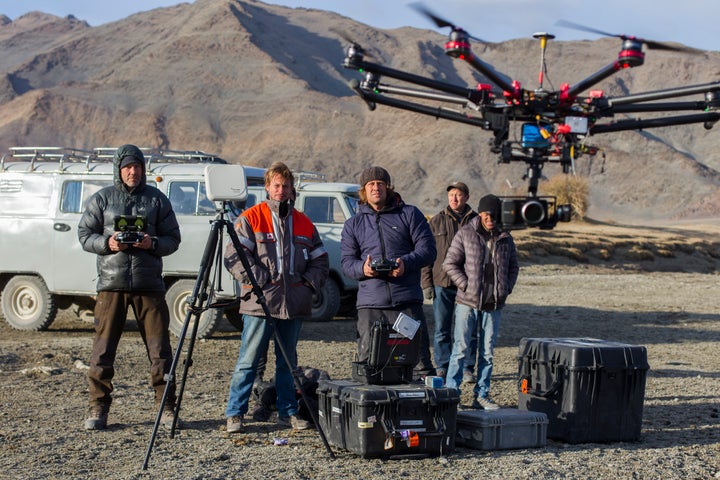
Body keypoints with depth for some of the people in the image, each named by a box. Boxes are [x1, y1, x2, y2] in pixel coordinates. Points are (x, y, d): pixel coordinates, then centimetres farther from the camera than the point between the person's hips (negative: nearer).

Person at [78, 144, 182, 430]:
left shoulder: (157, 199, 9)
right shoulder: (102, 199, 9)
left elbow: (173, 239, 9)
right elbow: (84, 235, 9)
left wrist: (153, 243, -12)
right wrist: (107, 243, -11)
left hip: (150, 284, 0)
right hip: (111, 283, 0)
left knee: (160, 349, 0)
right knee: (103, 349, -1)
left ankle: (166, 408, 8)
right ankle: (98, 409, 8)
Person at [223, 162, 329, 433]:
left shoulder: (304, 224, 15)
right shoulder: (250, 219, 1)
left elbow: (320, 261, 19)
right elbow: (234, 256, -7)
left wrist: (309, 282, 3)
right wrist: (259, 279, -12)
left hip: (294, 306, 4)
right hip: (260, 304, -4)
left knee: (288, 362, 12)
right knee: (248, 362, -3)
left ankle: (287, 411, 20)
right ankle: (235, 414, 2)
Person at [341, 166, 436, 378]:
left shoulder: (410, 214, 11)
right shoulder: (353, 224, 16)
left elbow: (428, 249, 4)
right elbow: (346, 261, 9)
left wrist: (406, 263, -15)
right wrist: (362, 268, -14)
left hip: (407, 302, -2)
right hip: (370, 303, 2)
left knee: (418, 358, -3)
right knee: (367, 363, 2)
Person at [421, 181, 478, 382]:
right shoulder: (437, 221, 5)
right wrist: (426, 283, -2)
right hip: (442, 284, 0)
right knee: (441, 330, 5)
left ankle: (467, 368, 13)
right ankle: (442, 368, 12)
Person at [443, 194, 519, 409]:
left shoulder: (505, 239, 8)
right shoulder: (465, 234, -2)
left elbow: (514, 267, 19)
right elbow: (450, 263, -2)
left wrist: (506, 288, 4)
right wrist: (466, 285, -11)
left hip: (494, 305, 4)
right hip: (467, 303, -4)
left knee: (487, 353, 9)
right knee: (461, 349, -2)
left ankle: (482, 395, 16)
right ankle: (451, 392, 5)